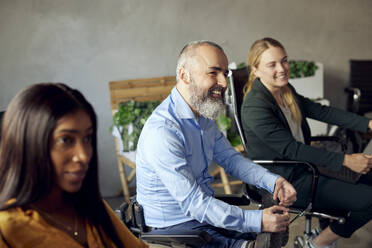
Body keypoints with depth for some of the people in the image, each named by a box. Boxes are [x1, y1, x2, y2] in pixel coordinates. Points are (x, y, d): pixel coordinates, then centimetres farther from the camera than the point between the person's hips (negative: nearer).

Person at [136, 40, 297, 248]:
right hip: (175, 226, -8)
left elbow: (230, 158, 10)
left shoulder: (204, 115, 4)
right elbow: (193, 203, -28)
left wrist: (273, 181, -8)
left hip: (207, 210, 8)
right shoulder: (161, 132, -28)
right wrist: (258, 221, -30)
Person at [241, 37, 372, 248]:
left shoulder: (285, 90, 4)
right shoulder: (255, 107, -24)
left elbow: (321, 111, 7)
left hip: (303, 169, 9)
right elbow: (291, 149, -26)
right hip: (285, 182, -9)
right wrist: (345, 160, -26)